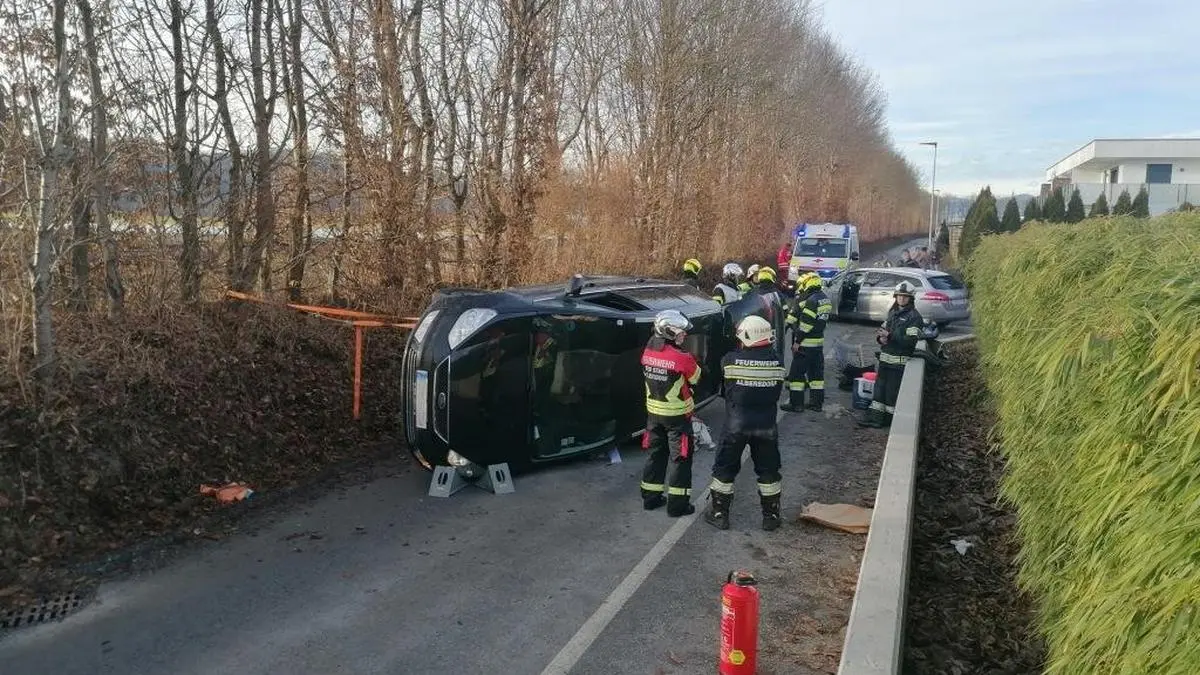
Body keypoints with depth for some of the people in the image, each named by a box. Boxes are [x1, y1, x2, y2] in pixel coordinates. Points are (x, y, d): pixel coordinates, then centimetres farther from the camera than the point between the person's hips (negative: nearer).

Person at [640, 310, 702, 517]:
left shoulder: (648, 352, -3)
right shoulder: (681, 358, -22)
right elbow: (696, 378, -6)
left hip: (654, 412, 6)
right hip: (677, 414, -6)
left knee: (656, 453, 18)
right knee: (681, 457, 5)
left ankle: (650, 497, 26)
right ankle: (677, 504, 9)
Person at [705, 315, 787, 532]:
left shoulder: (730, 360, -14)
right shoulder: (777, 362, -7)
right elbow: (776, 393, 4)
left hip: (736, 424, -2)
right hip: (766, 425, 2)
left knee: (725, 469, 12)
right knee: (768, 471, 15)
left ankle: (719, 514, 19)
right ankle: (771, 516, 23)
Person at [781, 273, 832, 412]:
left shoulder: (811, 300, -18)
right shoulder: (825, 299, 10)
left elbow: (806, 323, -20)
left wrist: (797, 341, -16)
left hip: (806, 343, -9)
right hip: (819, 342, 9)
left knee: (797, 372, -1)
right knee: (816, 372, 13)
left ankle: (796, 403, 1)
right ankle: (817, 402, 19)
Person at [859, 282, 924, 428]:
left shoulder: (914, 316, -8)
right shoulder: (892, 312, 16)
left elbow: (911, 340, -18)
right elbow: (882, 328, 22)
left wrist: (890, 336, -24)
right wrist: (880, 337, -2)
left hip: (900, 360, -7)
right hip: (885, 356, 7)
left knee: (893, 390, -2)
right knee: (879, 386, 8)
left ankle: (888, 418, 6)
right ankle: (874, 414, 13)